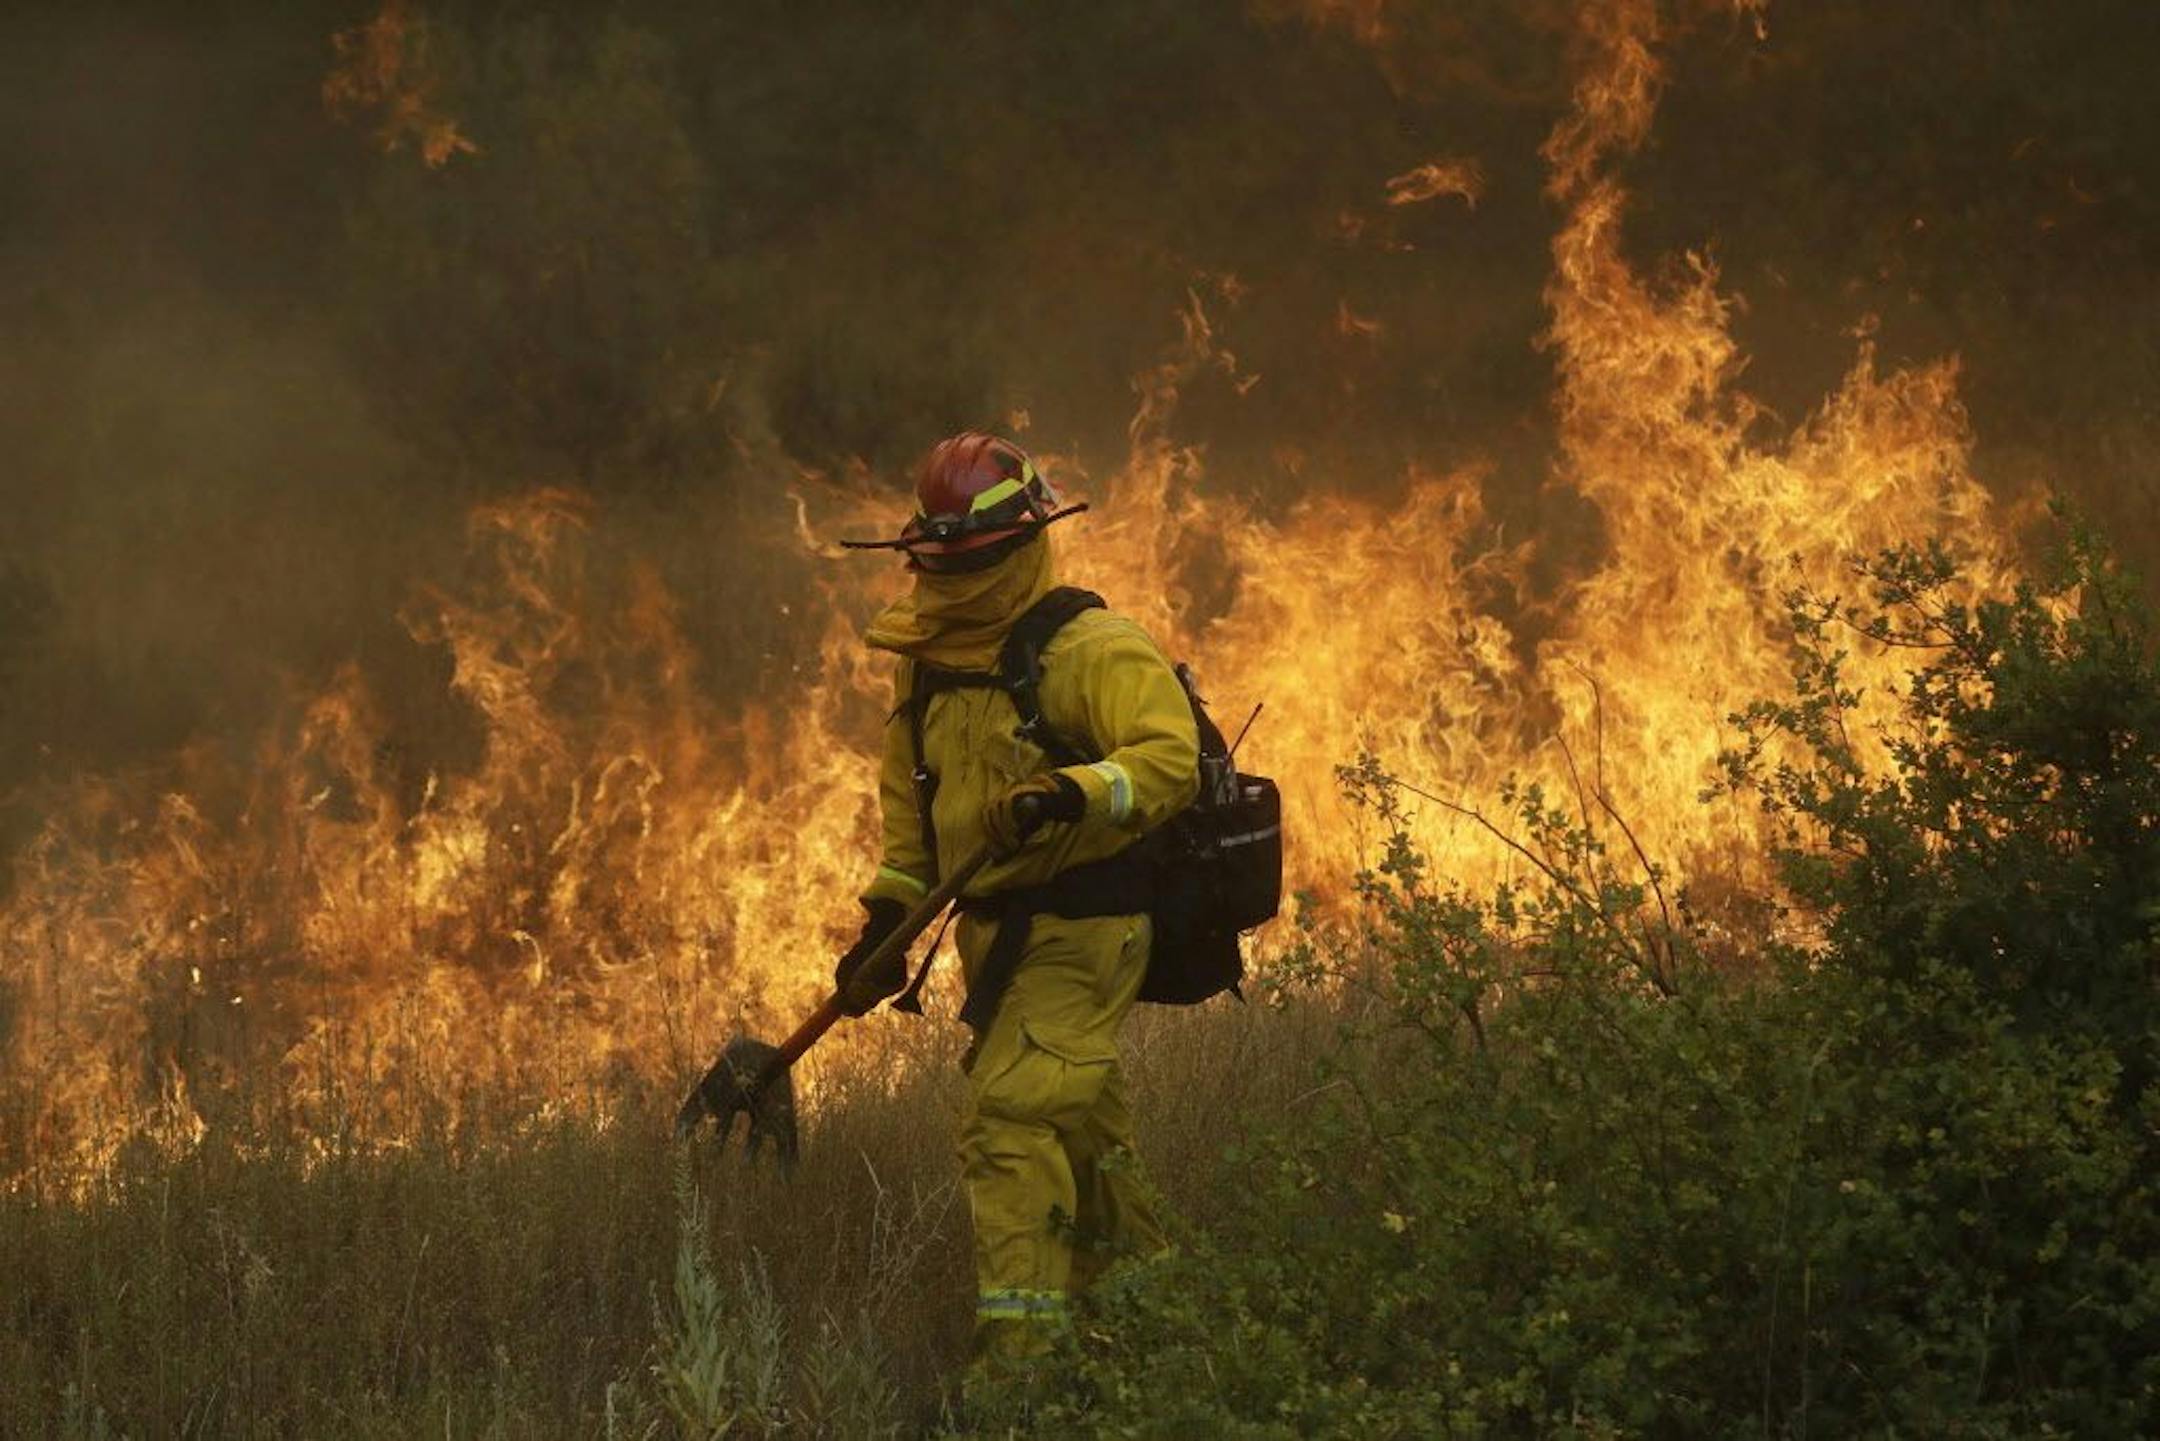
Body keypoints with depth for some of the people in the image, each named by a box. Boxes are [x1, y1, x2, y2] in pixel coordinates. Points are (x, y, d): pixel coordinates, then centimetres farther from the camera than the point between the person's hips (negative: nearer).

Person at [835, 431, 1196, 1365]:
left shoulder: (1090, 653, -13)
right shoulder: (926, 664, 12)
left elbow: (1168, 759, -26)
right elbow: (909, 800, 24)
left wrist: (1066, 796, -41)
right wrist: (884, 924, 18)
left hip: (1082, 929, -8)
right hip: (995, 933, 8)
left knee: (1011, 1122, -18)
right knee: (1079, 1130, 16)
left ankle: (1020, 1343, -19)